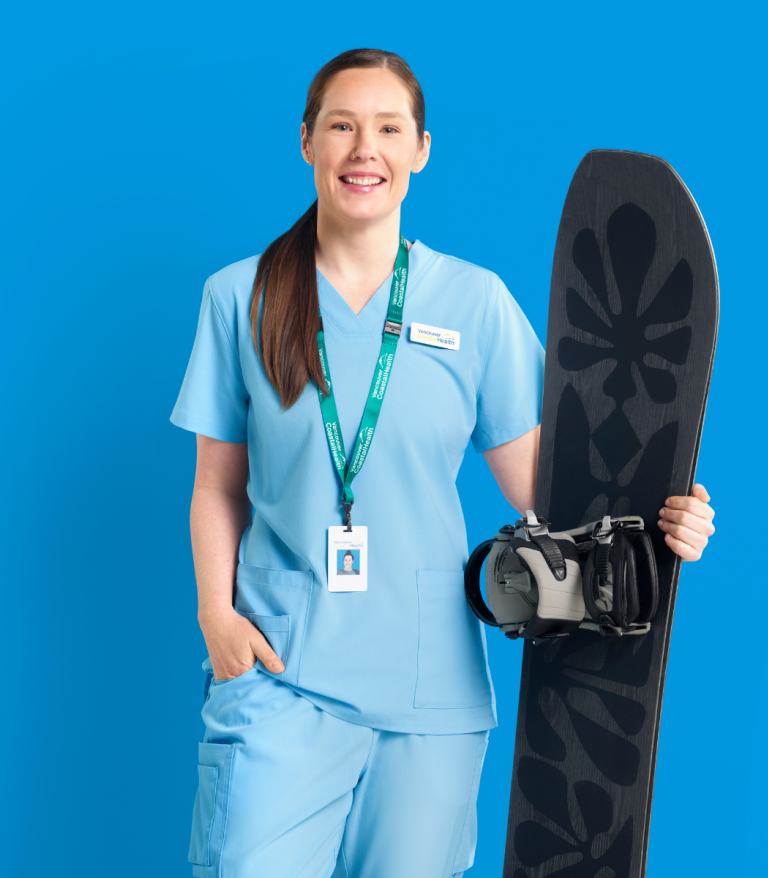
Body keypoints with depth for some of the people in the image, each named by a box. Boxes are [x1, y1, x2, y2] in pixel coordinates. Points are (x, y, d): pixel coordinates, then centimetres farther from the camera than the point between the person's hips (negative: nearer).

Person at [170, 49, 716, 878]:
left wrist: (655, 522, -14)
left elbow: (531, 476, 2)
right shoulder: (240, 296, 3)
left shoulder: (477, 302, 3)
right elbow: (218, 483, 7)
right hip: (279, 672, -1)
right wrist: (216, 612, -6)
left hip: (431, 684, 1)